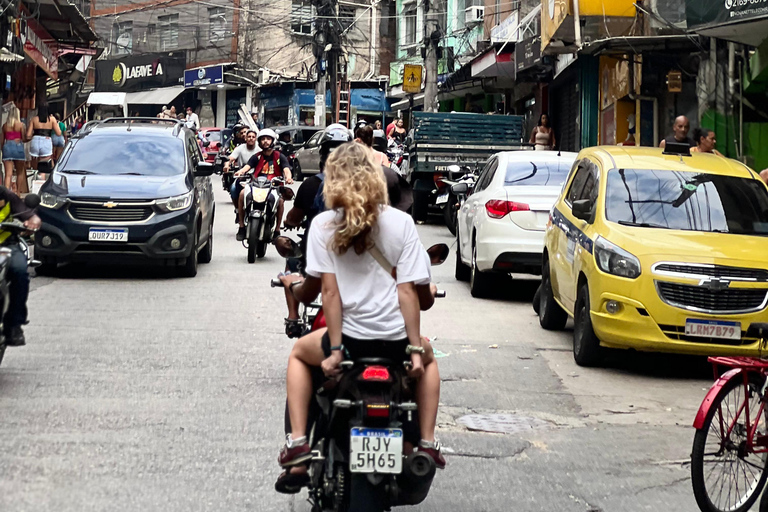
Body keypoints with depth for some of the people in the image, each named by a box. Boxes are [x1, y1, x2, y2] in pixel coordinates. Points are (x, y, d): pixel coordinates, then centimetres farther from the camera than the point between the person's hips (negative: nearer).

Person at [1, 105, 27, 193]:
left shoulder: (5, 125, 6)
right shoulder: (21, 125, -2)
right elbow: (24, 138, -3)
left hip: (7, 147, 2)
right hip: (18, 146, -2)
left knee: (8, 174, -3)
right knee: (20, 172, 13)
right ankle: (19, 191, 15)